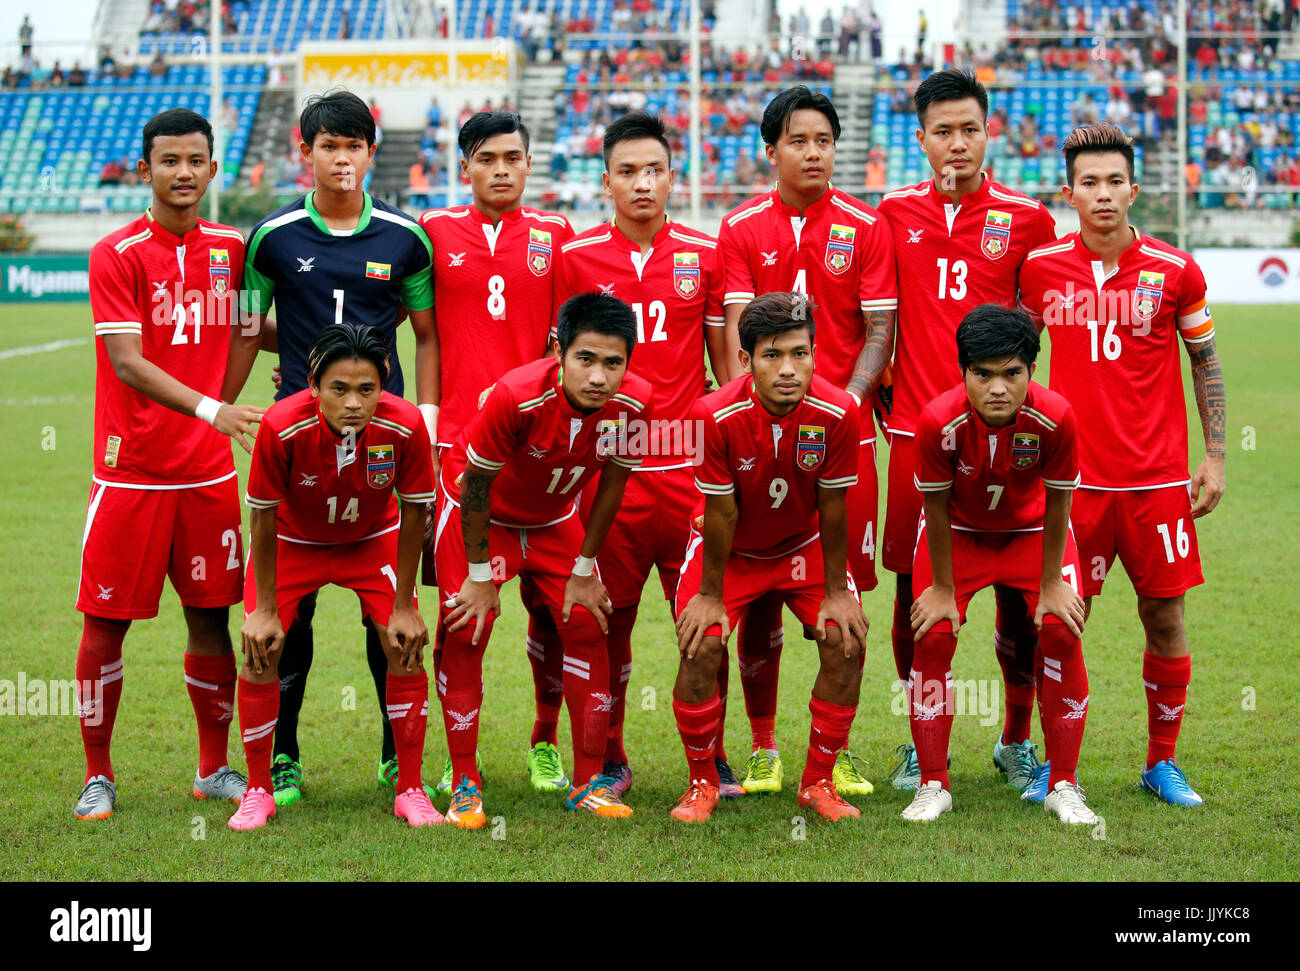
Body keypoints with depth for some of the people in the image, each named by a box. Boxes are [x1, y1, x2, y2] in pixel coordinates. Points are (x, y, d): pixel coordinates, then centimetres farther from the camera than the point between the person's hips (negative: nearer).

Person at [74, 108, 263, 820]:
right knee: (106, 622, 1)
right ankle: (98, 775, 13)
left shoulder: (231, 248, 7)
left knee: (209, 616, 8)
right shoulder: (117, 255, -8)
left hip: (208, 471, 4)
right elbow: (128, 363, -17)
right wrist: (210, 408, -29)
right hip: (130, 469, -4)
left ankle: (214, 768, 21)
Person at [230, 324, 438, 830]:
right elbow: (263, 518, -21)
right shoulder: (281, 427, -36)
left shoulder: (405, 426, -32)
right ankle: (259, 791, 7)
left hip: (373, 540, 1)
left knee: (406, 649, -10)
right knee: (260, 651, -11)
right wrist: (264, 610, -15)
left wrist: (403, 606, -11)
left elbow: (413, 513, -16)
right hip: (292, 541, -1)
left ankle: (410, 791, 5)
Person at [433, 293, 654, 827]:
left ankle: (589, 782, 7)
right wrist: (478, 575, -15)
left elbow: (611, 482, -8)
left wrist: (584, 569, -1)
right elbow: (475, 483, -23)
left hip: (556, 520, 4)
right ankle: (464, 784, 1)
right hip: (480, 514, -4)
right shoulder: (517, 396, -38)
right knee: (465, 634, -10)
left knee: (587, 628, -2)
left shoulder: (633, 402, -26)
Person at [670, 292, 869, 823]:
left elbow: (832, 508, -15)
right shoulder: (716, 414, -31)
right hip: (730, 549, -2)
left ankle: (818, 781, 6)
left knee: (847, 643, -13)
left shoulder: (838, 412, -27)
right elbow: (721, 513, -21)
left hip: (803, 544, 2)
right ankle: (702, 783, 4)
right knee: (700, 648, -17)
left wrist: (836, 592, -9)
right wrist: (710, 596, -13)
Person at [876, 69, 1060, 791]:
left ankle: (1017, 740, 17)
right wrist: (879, 388, 7)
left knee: (1019, 593, 1)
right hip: (916, 429, 1)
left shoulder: (1027, 219, 3)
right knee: (914, 589, 4)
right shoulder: (895, 213, 7)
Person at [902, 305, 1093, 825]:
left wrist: (1050, 586, -10)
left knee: (1062, 632, -12)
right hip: (958, 532, 0)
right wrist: (943, 588, -11)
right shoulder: (939, 421, -35)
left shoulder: (1055, 417, -34)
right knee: (933, 635, -12)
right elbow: (937, 508, -19)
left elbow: (1057, 504, -18)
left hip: (1032, 530, 0)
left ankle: (1063, 787, 1)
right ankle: (933, 786, 1)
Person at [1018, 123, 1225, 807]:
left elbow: (1206, 364, 8)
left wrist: (1215, 455, 3)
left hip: (1157, 479, 0)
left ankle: (1162, 762, 19)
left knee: (1164, 617, 4)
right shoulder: (1040, 268, 1)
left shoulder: (1175, 271, -1)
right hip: (1073, 475, 0)